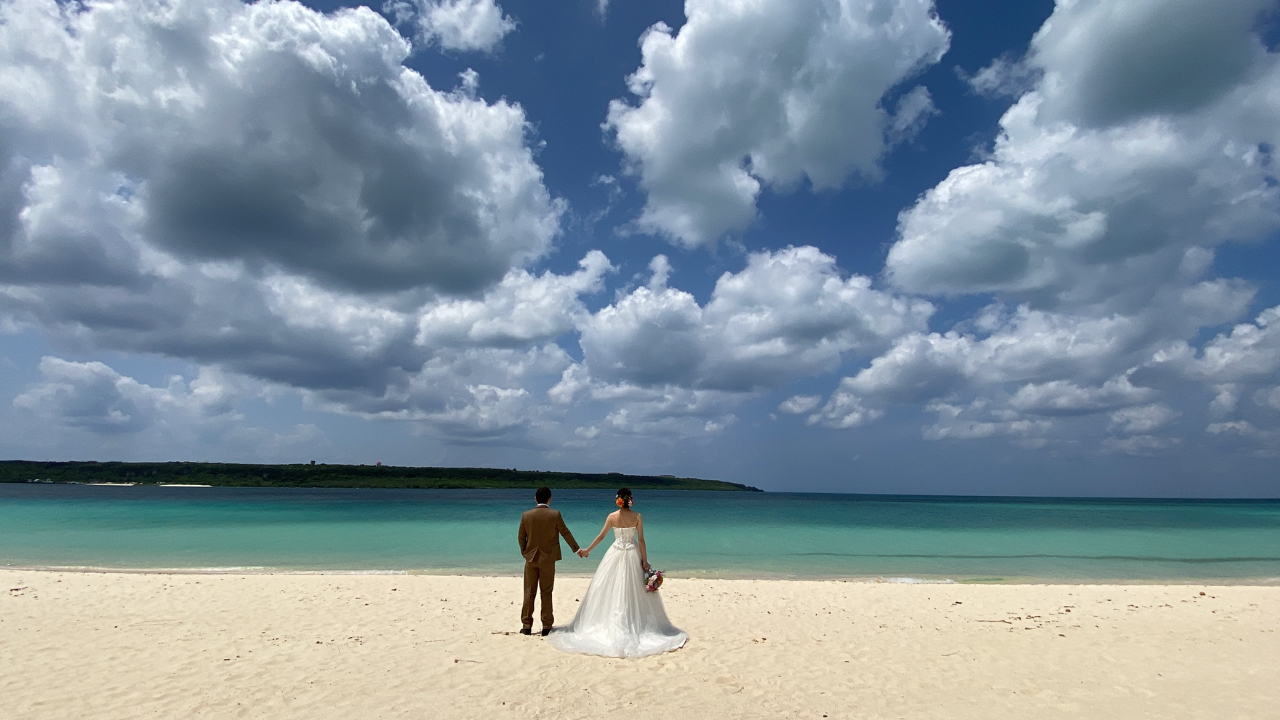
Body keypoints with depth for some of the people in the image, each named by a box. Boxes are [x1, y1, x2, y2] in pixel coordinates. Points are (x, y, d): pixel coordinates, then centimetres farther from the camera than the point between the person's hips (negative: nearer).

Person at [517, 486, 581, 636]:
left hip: (531, 558, 1)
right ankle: (546, 626, 10)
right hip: (548, 558, -1)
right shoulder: (555, 515, -10)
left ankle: (526, 625, 11)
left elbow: (521, 537, 3)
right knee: (546, 592, 7)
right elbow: (565, 533, -4)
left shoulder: (526, 515, -4)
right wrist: (577, 549, 6)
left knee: (529, 592, 9)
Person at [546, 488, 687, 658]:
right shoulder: (637, 516, -7)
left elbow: (601, 536, 2)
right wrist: (645, 561, -3)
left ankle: (609, 623, 14)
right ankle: (635, 625, 11)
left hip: (615, 554, 1)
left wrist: (587, 550, 15)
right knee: (634, 591, 8)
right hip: (632, 555, -1)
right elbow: (641, 540, -7)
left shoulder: (612, 516, -4)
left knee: (609, 589, 10)